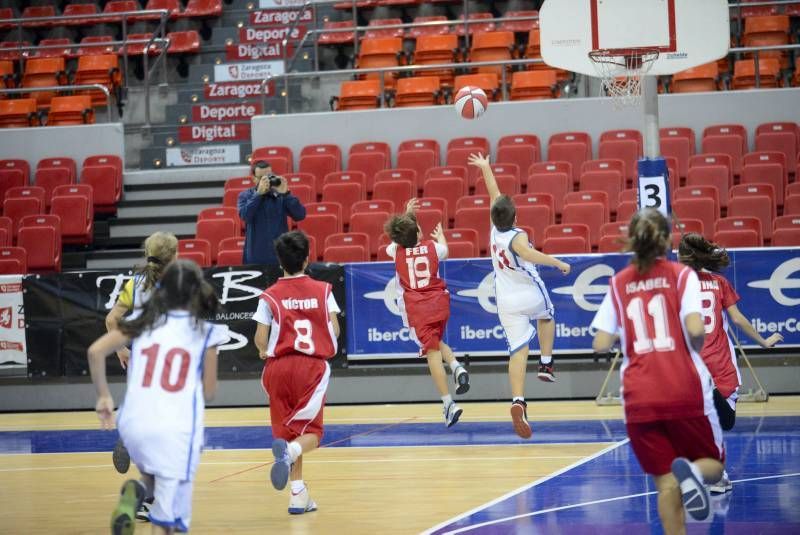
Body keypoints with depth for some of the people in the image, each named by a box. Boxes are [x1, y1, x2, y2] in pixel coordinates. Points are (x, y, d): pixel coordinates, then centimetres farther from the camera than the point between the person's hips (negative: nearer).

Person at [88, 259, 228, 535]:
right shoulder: (205, 332, 2)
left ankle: (136, 492, -1)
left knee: (155, 477, 31)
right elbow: (208, 392, 6)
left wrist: (103, 396, 11)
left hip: (134, 424, 3)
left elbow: (95, 351, 0)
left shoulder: (143, 323, 9)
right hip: (176, 429, -3)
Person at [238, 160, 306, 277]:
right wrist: (259, 193, -17)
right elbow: (245, 215, -15)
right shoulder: (245, 196, 4)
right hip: (255, 259, -1)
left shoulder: (281, 195, 4)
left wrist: (285, 194, -13)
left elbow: (300, 215, -5)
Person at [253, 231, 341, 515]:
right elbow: (334, 330, 0)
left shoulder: (270, 296, 0)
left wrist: (264, 351, 20)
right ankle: (290, 450, -28)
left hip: (280, 365, 1)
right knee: (311, 431, 7)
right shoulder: (322, 290, 3)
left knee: (287, 429, 12)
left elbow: (260, 339, -3)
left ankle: (298, 493, 7)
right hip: (313, 365, 0)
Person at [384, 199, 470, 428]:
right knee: (437, 342, 27)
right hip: (439, 302, 2)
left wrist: (406, 214, 37)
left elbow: (395, 237, 25)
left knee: (432, 352, -7)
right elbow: (445, 252, 27)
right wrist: (440, 235, 47)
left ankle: (449, 403, -16)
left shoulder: (396, 251, 0)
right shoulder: (432, 247, 2)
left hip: (415, 308, -2)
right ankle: (456, 367, -3)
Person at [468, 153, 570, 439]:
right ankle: (546, 365, 25)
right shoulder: (517, 236, -17)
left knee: (518, 352, -5)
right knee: (546, 316, 34)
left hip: (507, 302, 3)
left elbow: (494, 195, 12)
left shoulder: (495, 230, -2)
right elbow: (529, 254, -40)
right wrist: (558, 263, -37)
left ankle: (518, 402, -25)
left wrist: (485, 168, 23)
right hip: (531, 294, -3)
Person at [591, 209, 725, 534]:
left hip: (639, 398, 2)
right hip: (685, 391, -2)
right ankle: (691, 471, -21)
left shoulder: (618, 284, 8)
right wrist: (696, 348, 8)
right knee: (712, 464, 14)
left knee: (666, 483, 9)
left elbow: (601, 345, 4)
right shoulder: (681, 275, 1)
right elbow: (695, 330, -13)